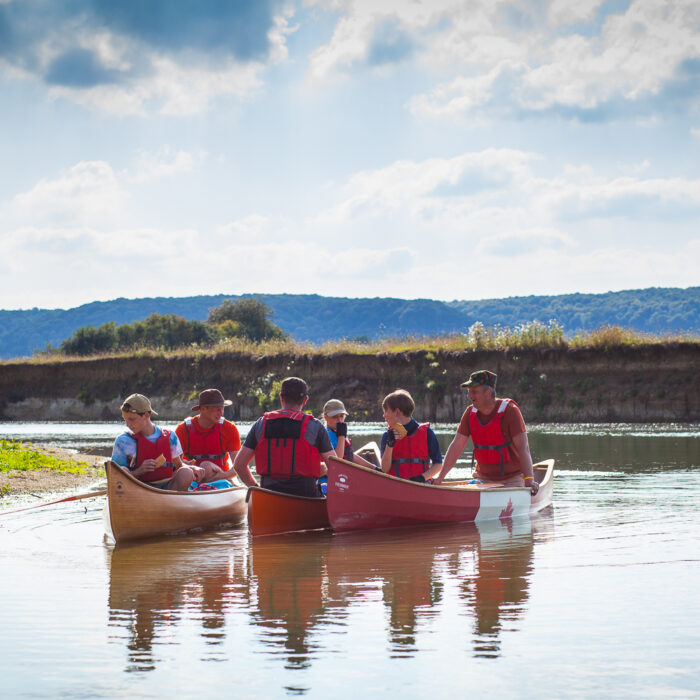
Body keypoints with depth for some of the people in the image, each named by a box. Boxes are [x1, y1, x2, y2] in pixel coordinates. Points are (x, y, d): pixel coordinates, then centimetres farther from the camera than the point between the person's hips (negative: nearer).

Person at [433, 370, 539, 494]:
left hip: (511, 478, -5)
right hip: (483, 478, 5)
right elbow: (457, 446, 2)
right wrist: (440, 477, -5)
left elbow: (523, 447, -21)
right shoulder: (470, 412, 1)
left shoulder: (510, 411, -14)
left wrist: (529, 480, -32)